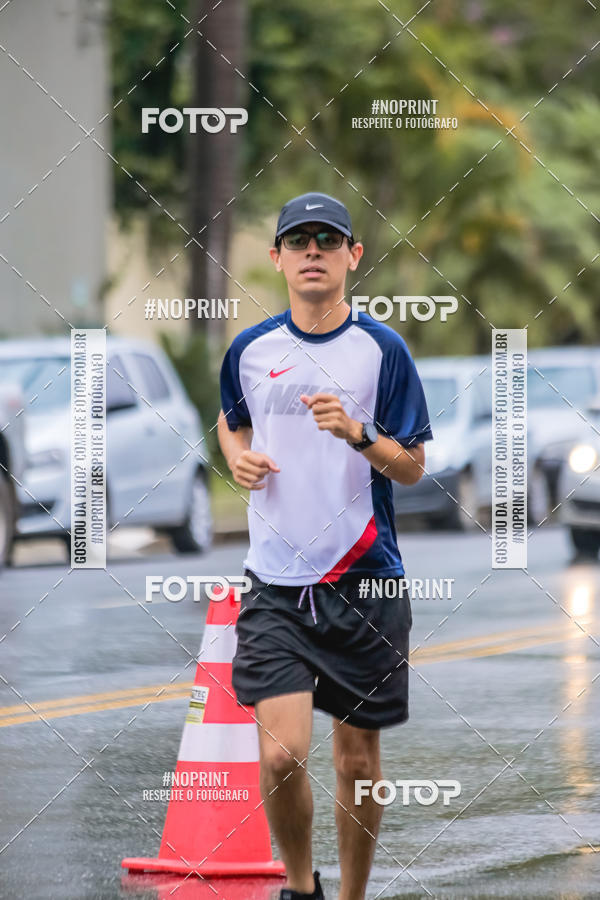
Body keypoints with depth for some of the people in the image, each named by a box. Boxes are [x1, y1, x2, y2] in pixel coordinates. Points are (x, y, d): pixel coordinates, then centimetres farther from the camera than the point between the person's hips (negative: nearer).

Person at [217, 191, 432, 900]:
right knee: (281, 755, -12)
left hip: (365, 581, -1)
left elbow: (413, 467, -1)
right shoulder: (250, 350, 5)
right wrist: (239, 457, 3)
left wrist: (358, 434, -20)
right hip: (275, 582, 1)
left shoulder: (382, 350, -2)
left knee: (357, 760, 6)